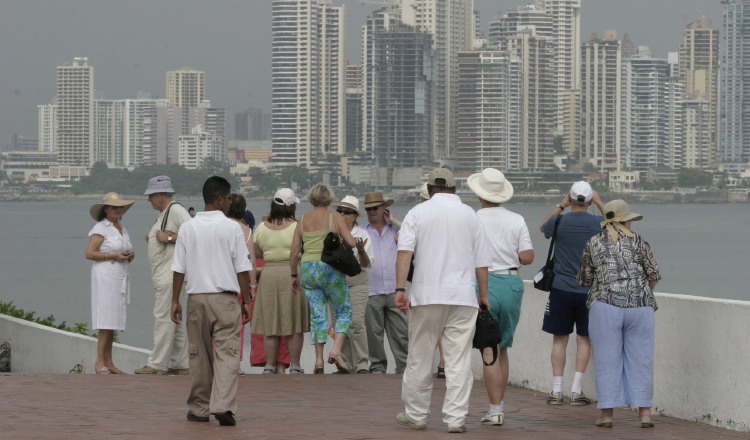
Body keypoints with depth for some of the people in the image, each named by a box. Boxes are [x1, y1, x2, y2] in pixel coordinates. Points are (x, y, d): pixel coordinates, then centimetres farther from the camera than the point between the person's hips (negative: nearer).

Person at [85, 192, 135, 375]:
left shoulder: (122, 229, 18)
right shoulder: (100, 229, -6)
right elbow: (89, 253, -12)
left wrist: (130, 256, 4)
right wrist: (113, 256, -17)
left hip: (120, 278, 8)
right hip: (105, 278, -8)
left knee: (113, 321, 6)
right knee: (106, 320, -11)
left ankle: (108, 362, 8)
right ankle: (99, 362, -10)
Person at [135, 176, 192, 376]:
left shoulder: (176, 210, -11)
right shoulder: (163, 214, 20)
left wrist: (169, 238, -19)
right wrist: (152, 240, 10)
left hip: (170, 275, -11)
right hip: (161, 276, 11)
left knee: (164, 318, -10)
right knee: (174, 321, 11)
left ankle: (157, 364, -10)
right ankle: (180, 363, 14)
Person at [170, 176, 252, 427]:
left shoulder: (188, 228, 3)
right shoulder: (232, 228, -5)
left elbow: (178, 269, 2)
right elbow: (242, 268, -5)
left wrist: (175, 300, 9)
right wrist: (246, 300, 3)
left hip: (196, 297, 3)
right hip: (226, 298, -3)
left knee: (199, 354, 13)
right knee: (227, 352, -4)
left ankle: (199, 408, 19)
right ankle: (223, 405, -19)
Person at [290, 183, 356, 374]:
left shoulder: (303, 220, 9)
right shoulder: (334, 217, -2)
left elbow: (294, 252, 7)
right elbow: (351, 242, -8)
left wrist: (294, 275, 18)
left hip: (308, 268, 4)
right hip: (330, 268, -4)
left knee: (317, 315, 9)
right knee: (344, 311, 9)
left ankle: (319, 360, 3)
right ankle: (336, 350, -10)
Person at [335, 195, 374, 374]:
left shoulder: (362, 235, 2)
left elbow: (366, 263, -2)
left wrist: (361, 250, -21)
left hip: (357, 283, -3)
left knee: (356, 322, -14)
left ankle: (362, 365, -11)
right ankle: (345, 364, 9)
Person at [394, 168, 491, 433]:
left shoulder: (418, 213, 3)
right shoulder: (469, 215, 9)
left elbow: (404, 252, -8)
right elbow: (481, 261, 10)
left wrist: (400, 289, -10)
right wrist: (483, 294, 20)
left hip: (426, 296, -1)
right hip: (463, 297, 1)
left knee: (419, 359, 9)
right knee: (459, 360, -1)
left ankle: (416, 414, 16)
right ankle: (456, 418, -5)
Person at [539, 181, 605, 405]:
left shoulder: (559, 221, -7)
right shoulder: (599, 223, -6)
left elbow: (543, 227, 17)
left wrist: (561, 205, 18)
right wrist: (600, 203, 20)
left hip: (562, 288, 0)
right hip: (589, 290, 0)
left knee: (560, 339, 7)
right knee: (584, 339, 7)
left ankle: (556, 390, 7)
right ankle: (577, 390, 3)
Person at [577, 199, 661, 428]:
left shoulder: (593, 243, 6)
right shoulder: (637, 241, 5)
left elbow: (585, 279, 11)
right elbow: (654, 275, 7)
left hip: (606, 305, 0)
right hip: (640, 307, 0)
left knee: (607, 361, 5)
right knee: (640, 360, 6)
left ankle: (607, 414, 4)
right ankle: (645, 413, 6)